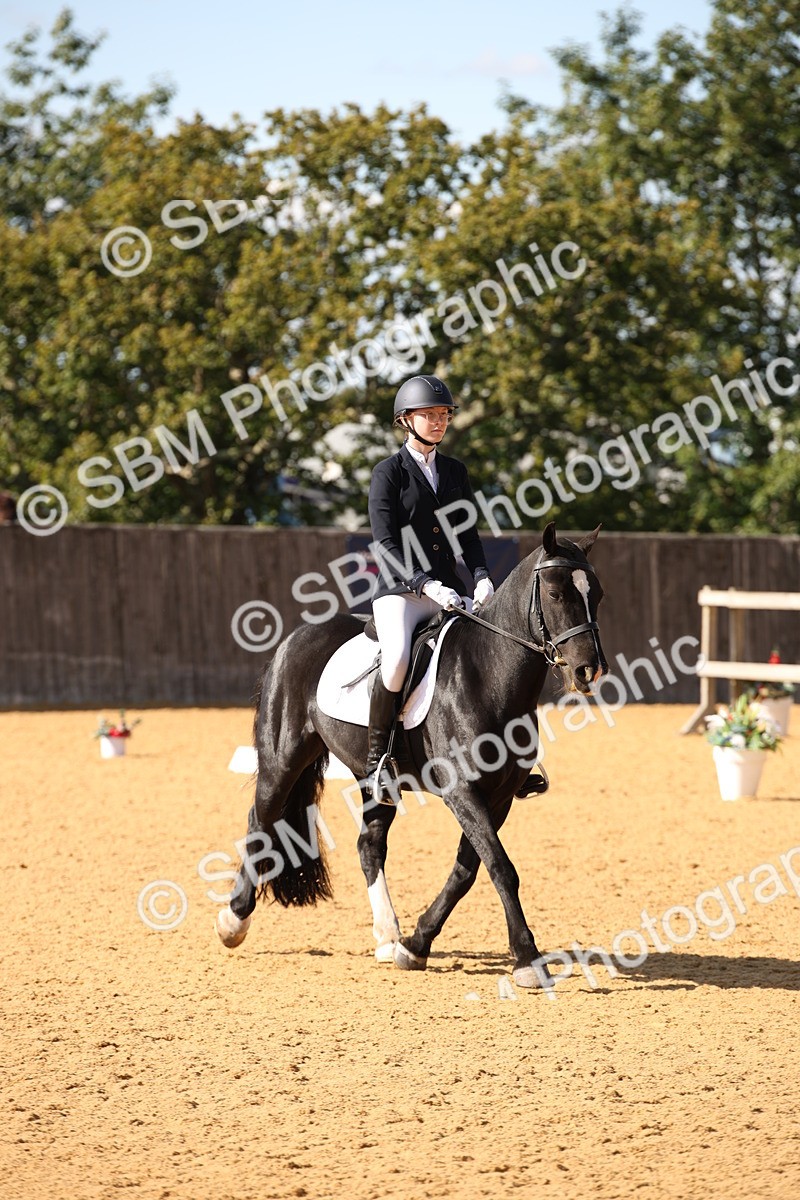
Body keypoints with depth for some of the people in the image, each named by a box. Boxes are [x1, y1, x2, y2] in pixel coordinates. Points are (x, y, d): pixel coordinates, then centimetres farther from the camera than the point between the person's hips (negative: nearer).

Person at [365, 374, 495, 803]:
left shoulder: (455, 472, 15)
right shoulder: (388, 473, -2)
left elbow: (468, 534, 13)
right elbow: (385, 545, -10)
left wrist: (481, 577, -7)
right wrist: (426, 585, -22)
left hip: (448, 590, 5)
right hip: (399, 591, -5)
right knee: (397, 659, -33)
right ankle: (375, 761, -21)